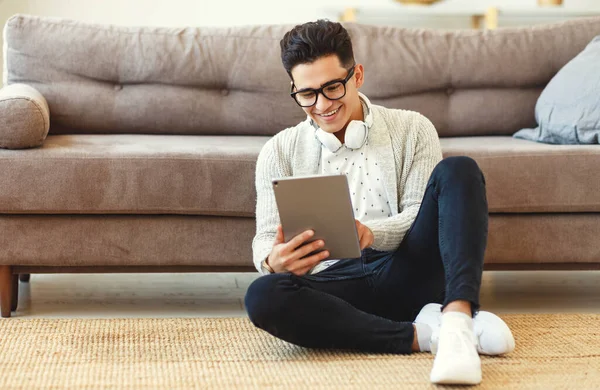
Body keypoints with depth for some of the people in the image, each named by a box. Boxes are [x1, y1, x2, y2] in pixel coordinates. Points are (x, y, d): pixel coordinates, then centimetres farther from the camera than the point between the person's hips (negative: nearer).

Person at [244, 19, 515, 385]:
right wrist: (274, 261, -22)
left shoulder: (412, 129, 10)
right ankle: (421, 333, -30)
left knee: (457, 170, -21)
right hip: (335, 284, 0)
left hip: (407, 273, 0)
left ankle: (457, 318, -41)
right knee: (264, 296, -34)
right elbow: (266, 238, 5)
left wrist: (370, 233, -23)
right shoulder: (280, 152, 12)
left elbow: (422, 214, 0)